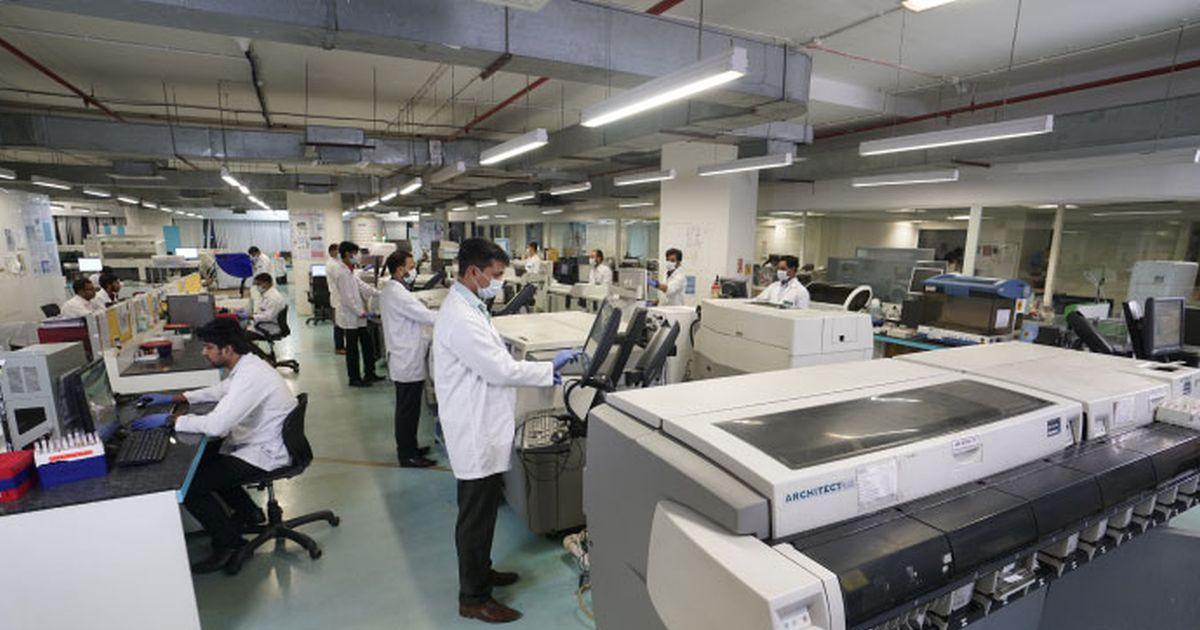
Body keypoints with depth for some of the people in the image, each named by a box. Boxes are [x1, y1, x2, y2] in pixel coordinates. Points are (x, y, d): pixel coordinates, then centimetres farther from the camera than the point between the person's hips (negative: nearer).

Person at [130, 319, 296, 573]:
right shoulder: (247, 365, 4)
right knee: (199, 459, 23)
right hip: (257, 441, 10)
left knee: (189, 485, -10)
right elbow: (220, 391, 23)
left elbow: (215, 425, -31)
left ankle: (229, 543, 8)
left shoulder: (250, 377, -28)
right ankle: (249, 512, 33)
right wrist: (173, 398, 16)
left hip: (265, 454, -10)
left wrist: (168, 420, -18)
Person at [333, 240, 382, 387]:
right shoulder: (342, 273, -19)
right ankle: (354, 378, 15)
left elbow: (362, 286, 13)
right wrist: (360, 312, -17)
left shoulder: (350, 272, 11)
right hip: (350, 317, -10)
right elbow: (347, 298, -22)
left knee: (367, 346, 15)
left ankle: (369, 374, 26)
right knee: (352, 349, 3)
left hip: (357, 316, 10)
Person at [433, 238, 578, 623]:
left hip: (483, 428, 10)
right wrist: (550, 368, -13)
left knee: (482, 511, 23)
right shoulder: (460, 318, -24)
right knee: (476, 516, 6)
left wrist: (540, 373, 8)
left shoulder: (468, 307, 9)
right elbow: (500, 370, -24)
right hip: (476, 434, -10)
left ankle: (480, 572, 42)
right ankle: (474, 599, 24)